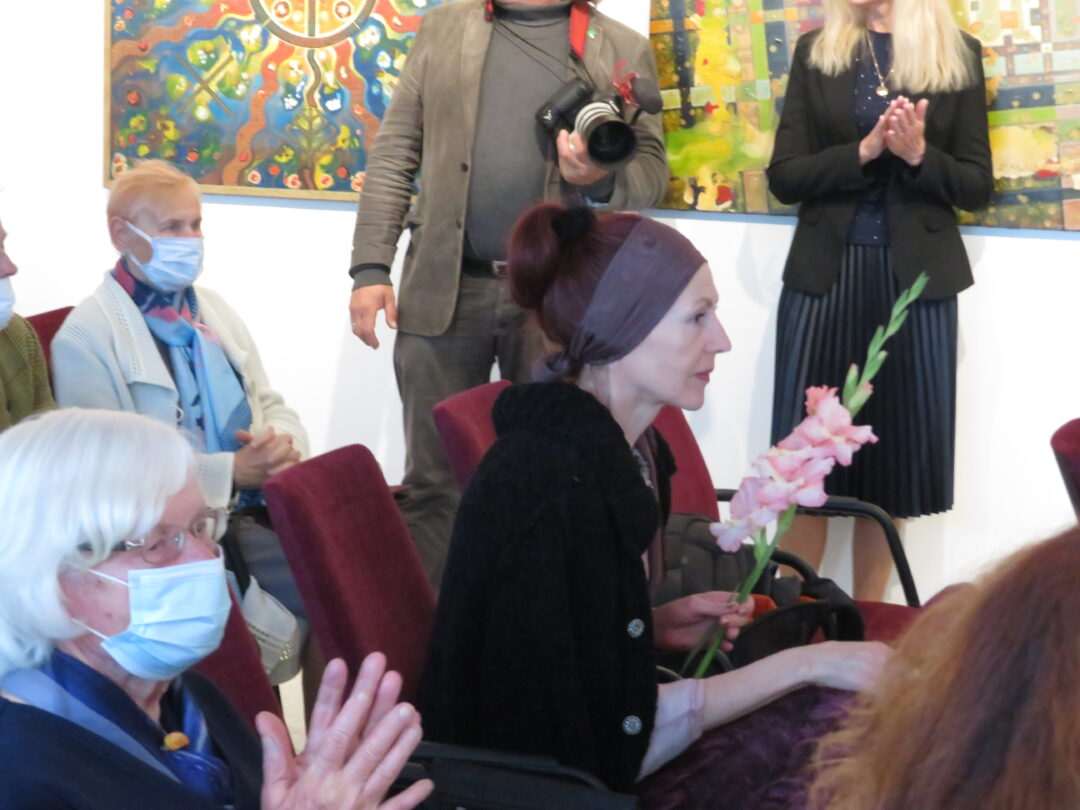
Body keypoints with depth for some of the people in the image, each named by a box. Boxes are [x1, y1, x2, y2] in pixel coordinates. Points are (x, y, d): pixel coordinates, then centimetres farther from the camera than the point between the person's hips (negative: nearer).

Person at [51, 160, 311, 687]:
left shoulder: (213, 310, 18)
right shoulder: (86, 337, -5)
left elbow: (274, 407, 20)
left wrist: (285, 446, -5)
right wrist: (232, 470, -19)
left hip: (259, 509, 7)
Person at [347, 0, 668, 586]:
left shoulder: (623, 50, 7)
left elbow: (652, 170, 6)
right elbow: (395, 150, 8)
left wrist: (602, 180, -18)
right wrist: (370, 267, 0)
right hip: (443, 288, 1)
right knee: (433, 479, 6)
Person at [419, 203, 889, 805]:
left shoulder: (628, 451, 2)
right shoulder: (548, 482, -24)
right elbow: (617, 727, -21)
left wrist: (658, 626, -2)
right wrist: (804, 664, -18)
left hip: (607, 755, 8)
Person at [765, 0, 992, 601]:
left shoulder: (959, 54, 5)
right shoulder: (814, 51, 7)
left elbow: (978, 187, 3)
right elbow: (783, 177, 0)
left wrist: (920, 155, -15)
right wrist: (862, 152, -14)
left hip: (916, 275, 0)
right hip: (826, 272, 0)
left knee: (896, 448, 4)